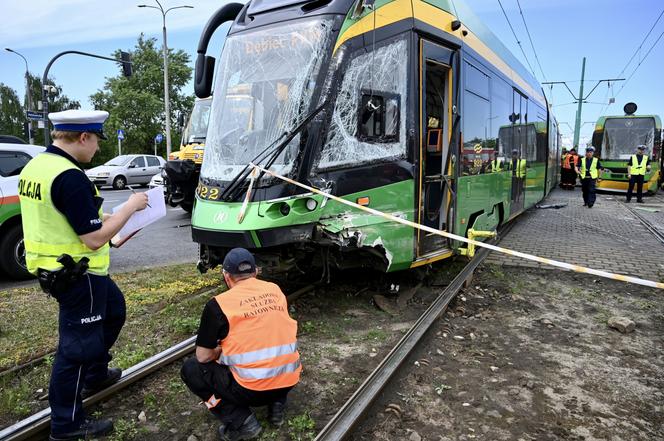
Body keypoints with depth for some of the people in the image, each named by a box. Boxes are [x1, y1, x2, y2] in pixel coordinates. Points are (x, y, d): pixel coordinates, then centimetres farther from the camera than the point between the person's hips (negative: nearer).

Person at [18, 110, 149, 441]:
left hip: (53, 266, 10)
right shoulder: (70, 177, -26)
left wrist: (101, 217, 13)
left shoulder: (35, 166, 6)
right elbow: (95, 238, -25)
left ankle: (95, 375, 42)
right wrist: (130, 206, -14)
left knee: (113, 309, 27)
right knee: (77, 346, 4)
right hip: (76, 274, -10)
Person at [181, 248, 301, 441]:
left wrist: (220, 351, 19)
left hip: (251, 390, -5)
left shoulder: (219, 304, -8)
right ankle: (277, 404, 16)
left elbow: (203, 356, -3)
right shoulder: (275, 290, 7)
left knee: (191, 369, 13)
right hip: (289, 382, 6)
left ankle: (240, 421, 3)